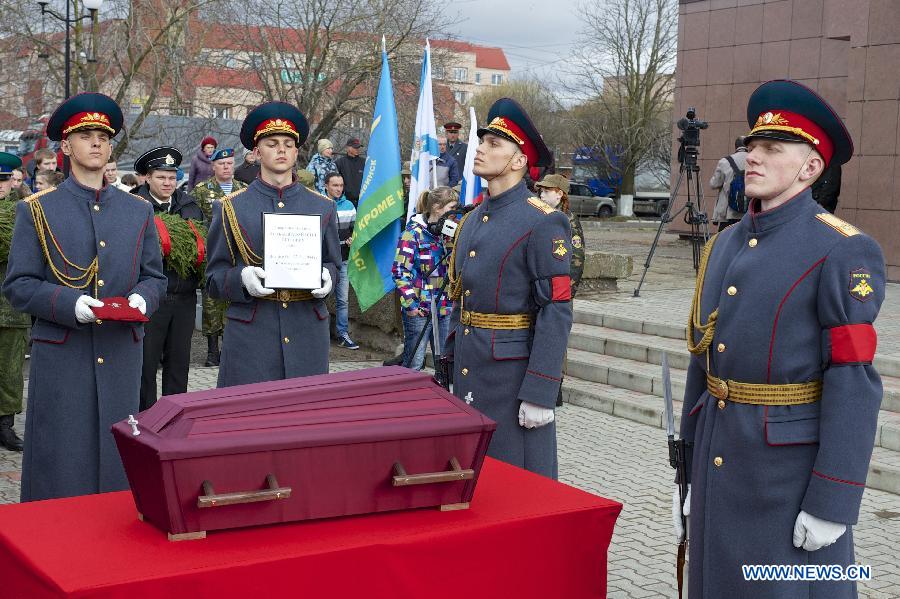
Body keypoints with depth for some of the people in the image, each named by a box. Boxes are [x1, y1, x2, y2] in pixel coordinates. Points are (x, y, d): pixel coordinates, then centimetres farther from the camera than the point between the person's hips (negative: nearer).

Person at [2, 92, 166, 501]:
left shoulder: (139, 211, 11)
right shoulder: (36, 210, 2)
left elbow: (155, 276, 14)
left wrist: (142, 298, -9)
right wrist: (69, 304, -18)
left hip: (122, 356, 3)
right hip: (62, 358, -3)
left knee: (119, 460, 9)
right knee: (61, 466, 1)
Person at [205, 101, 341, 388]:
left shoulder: (323, 207, 10)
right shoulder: (230, 208, 4)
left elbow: (333, 263, 18)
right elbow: (214, 279, 5)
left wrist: (326, 277, -6)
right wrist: (242, 278, -16)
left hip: (308, 332, 2)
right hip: (251, 335, -2)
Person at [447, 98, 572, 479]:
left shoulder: (543, 223, -12)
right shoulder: (471, 221, 12)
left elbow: (557, 313, -17)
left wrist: (539, 394, -20)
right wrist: (451, 372, 18)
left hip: (513, 375, -7)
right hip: (468, 377, 7)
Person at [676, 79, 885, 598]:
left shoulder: (844, 252, -12)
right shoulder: (723, 246, 9)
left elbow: (854, 385, -16)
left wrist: (832, 503, -19)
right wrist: (686, 470, 14)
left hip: (792, 471, -7)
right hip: (719, 466, 7)